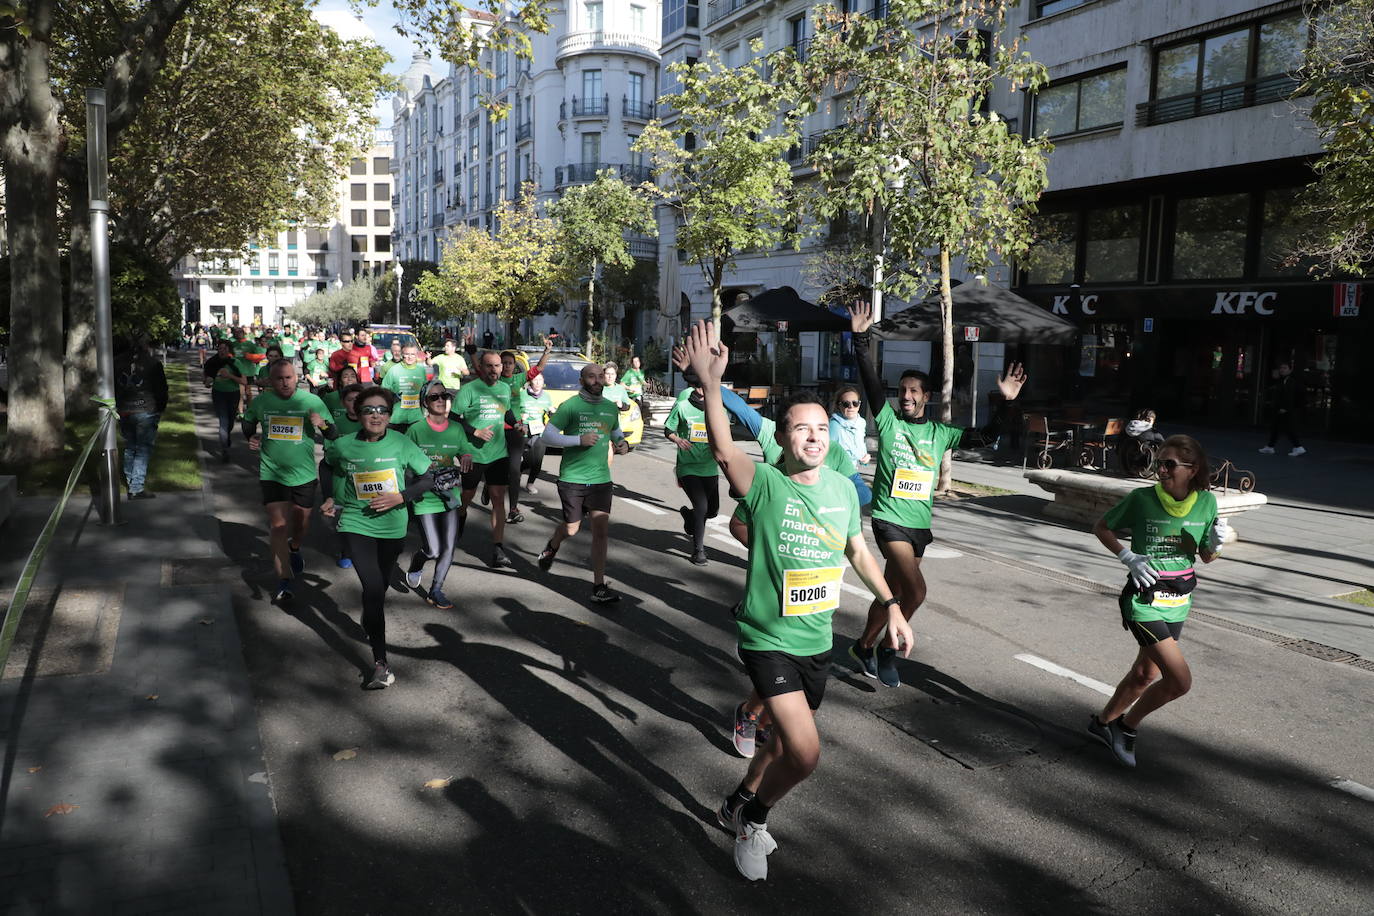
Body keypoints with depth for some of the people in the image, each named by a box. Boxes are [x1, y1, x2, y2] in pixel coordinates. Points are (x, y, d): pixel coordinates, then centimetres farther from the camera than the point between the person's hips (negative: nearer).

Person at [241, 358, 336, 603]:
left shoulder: (312, 402, -7)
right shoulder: (261, 401, -4)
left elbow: (333, 435, -1)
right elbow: (247, 423, 17)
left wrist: (322, 425, -23)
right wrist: (250, 438, -4)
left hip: (304, 473, 1)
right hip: (272, 473, -1)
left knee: (301, 523, 17)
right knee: (279, 526, -11)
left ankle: (295, 550, 51)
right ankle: (283, 582, -7)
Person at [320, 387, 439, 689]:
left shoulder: (401, 444, -11)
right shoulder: (343, 446, -8)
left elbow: (429, 478, -5)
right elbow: (326, 464, 14)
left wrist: (401, 497, -18)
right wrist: (330, 497, 4)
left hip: (392, 525, 2)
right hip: (356, 523, -1)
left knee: (380, 587, 19)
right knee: (373, 589, -14)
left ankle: (371, 622, 53)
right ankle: (380, 663, -10)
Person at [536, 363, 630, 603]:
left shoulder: (611, 408, 9)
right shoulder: (570, 406, -7)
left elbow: (616, 432, 26)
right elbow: (548, 435, -10)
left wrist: (622, 443, 2)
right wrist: (579, 440, -20)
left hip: (601, 478, 4)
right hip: (572, 478, -3)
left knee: (601, 530, -5)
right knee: (571, 528, 6)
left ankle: (599, 587, 0)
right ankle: (551, 547, 43)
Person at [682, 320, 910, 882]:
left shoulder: (843, 488, 0)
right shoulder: (766, 484, -17)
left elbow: (857, 550, 15)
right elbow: (724, 451, -37)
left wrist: (891, 606, 13)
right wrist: (710, 384, -50)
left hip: (818, 641, 6)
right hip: (768, 640, -6)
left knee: (788, 739, 19)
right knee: (805, 754, -15)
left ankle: (738, 807, 47)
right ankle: (752, 819, 16)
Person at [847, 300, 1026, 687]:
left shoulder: (941, 433, 8)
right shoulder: (888, 420, -2)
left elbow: (985, 434, 9)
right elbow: (871, 380, -13)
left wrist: (1006, 402, -4)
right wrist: (861, 338, -21)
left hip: (920, 523, 5)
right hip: (889, 518, -5)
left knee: (892, 591, 14)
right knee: (916, 590, -18)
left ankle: (864, 647, 34)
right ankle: (887, 651, 2)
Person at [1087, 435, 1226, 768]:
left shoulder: (1207, 502, -2)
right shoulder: (1141, 499, -14)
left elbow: (1206, 556, 8)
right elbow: (1101, 527, 0)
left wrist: (1216, 542, -13)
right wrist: (1129, 557, -13)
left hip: (1179, 603, 5)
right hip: (1144, 600, -5)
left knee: (1146, 674, 17)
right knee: (1180, 680, -13)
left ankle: (1104, 721, 41)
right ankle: (1127, 725, 10)